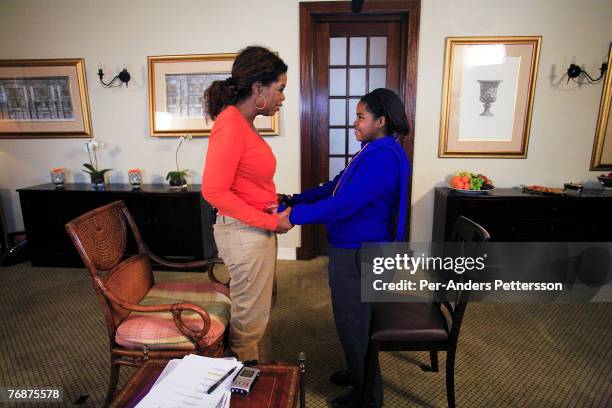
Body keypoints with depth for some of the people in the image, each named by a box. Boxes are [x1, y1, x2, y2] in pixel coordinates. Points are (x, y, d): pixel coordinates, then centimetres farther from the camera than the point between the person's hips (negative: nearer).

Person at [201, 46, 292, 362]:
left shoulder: (244, 122, 9)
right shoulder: (230, 124, -19)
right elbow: (214, 191, -23)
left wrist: (274, 211, 6)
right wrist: (270, 222, -18)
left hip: (257, 229, 10)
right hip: (244, 232, -10)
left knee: (258, 311, 24)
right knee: (249, 318, 8)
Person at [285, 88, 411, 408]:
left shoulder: (383, 156, -22)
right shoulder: (374, 151, 12)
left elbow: (343, 204, -28)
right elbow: (335, 187, 13)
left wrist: (295, 215, -21)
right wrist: (295, 199, 4)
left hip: (358, 253, -10)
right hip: (353, 248, 10)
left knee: (354, 322, 6)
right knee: (354, 318, 23)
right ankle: (358, 374, 44)